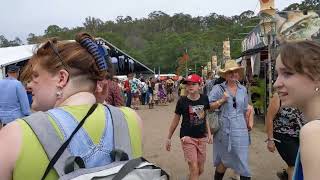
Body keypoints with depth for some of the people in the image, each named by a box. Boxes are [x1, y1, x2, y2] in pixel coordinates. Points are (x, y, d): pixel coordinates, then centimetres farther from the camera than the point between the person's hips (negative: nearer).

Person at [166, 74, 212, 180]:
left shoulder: (204, 99, -2)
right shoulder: (182, 101, -10)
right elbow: (175, 121, 0)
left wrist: (209, 133, 7)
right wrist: (169, 138, 4)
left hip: (202, 137, 4)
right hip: (188, 137, -4)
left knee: (201, 169, 14)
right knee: (194, 169, -9)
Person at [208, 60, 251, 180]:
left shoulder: (243, 89, 8)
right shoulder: (218, 88, -5)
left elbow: (245, 110, 17)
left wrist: (247, 125, 21)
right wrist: (222, 100, -18)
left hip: (240, 129, 3)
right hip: (224, 129, -3)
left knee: (243, 160, 4)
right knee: (225, 159, 9)